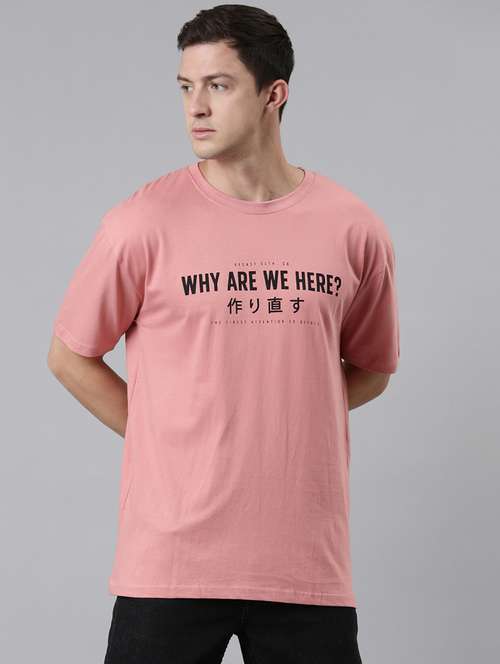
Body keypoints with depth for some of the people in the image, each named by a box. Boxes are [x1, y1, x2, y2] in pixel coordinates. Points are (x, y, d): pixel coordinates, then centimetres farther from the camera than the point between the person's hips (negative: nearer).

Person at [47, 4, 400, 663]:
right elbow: (69, 356, 5)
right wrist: (167, 438, 2)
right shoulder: (145, 221, -5)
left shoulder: (355, 229, 2)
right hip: (170, 558, -2)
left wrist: (276, 426, 5)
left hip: (309, 562, 2)